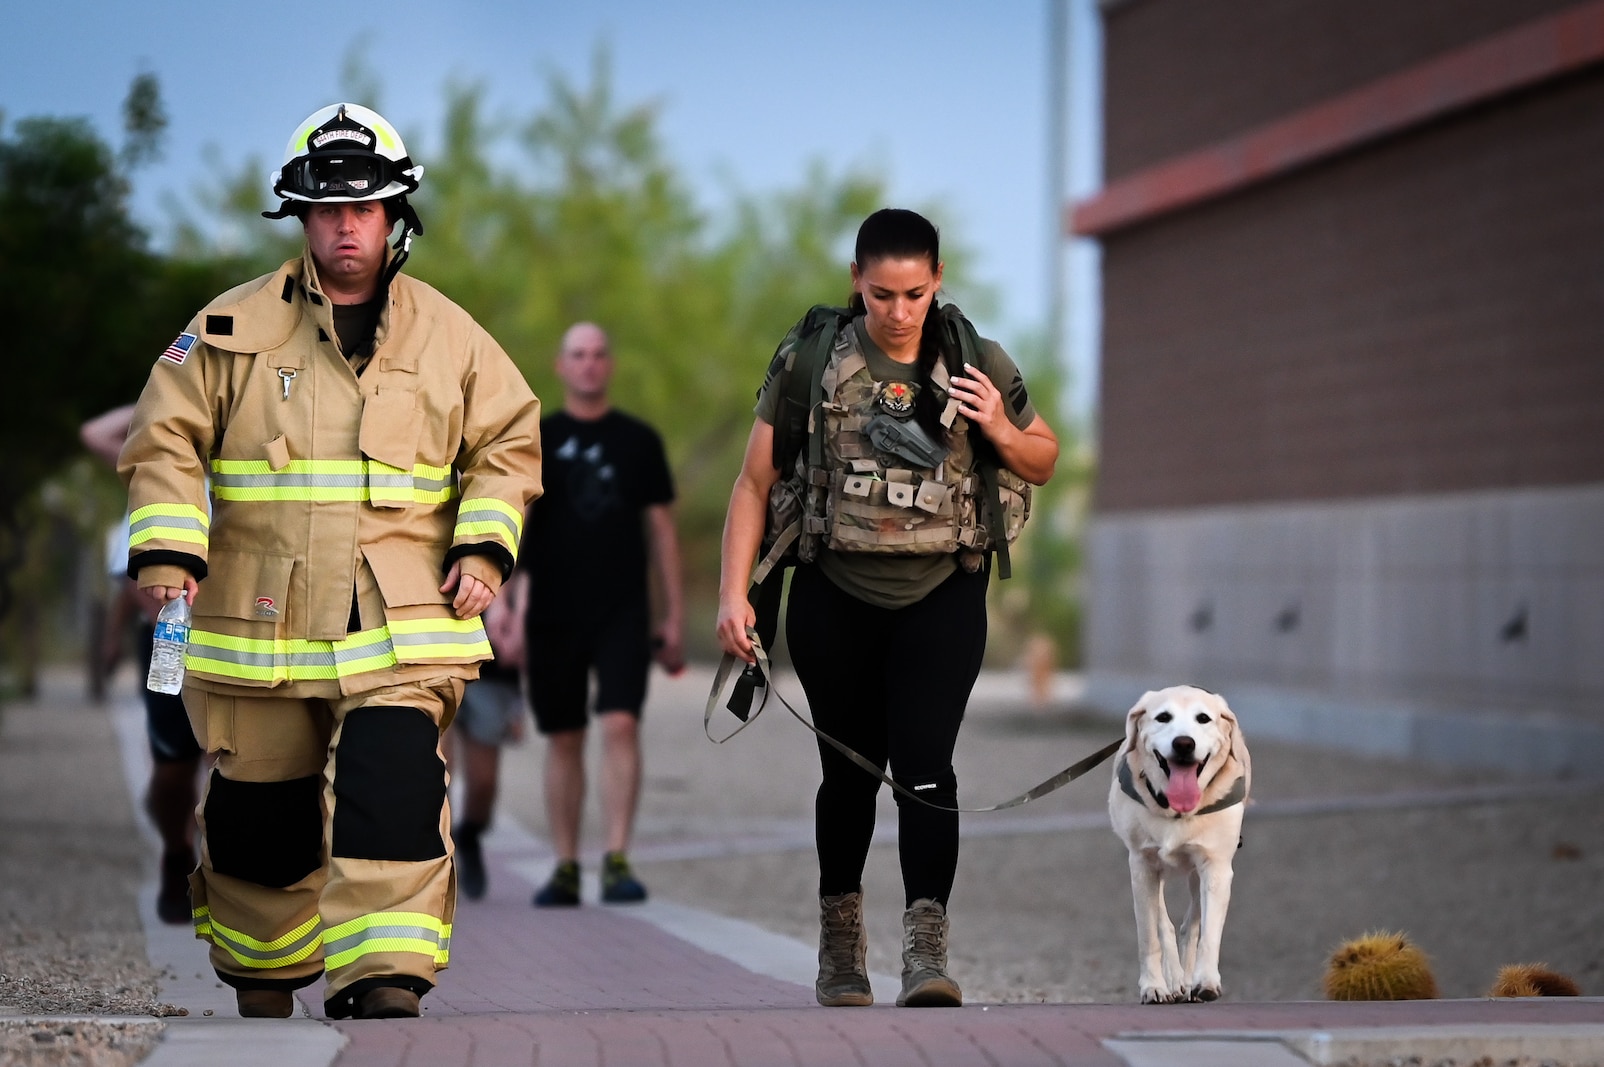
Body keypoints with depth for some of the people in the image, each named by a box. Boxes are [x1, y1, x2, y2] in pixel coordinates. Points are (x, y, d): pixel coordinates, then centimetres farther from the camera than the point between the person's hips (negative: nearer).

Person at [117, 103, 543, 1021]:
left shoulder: (448, 336, 8)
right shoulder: (233, 329, 5)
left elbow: (509, 441, 14)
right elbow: (167, 442, 5)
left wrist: (483, 549, 0)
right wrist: (167, 549, -9)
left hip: (401, 629, -1)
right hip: (258, 624, 1)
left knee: (393, 791, -19)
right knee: (259, 813, 9)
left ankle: (386, 988, -22)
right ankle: (262, 989, 29)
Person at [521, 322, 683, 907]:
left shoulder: (639, 440, 8)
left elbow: (661, 531, 11)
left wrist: (673, 618, 7)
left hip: (622, 613, -1)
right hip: (554, 613, 1)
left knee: (620, 725, -15)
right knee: (563, 740, 6)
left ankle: (618, 860, -16)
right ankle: (565, 868, 13)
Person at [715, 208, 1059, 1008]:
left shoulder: (977, 366, 0)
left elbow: (1044, 464, 13)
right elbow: (755, 482, 1)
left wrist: (1000, 431, -9)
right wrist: (734, 592, -7)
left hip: (941, 597, 0)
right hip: (836, 597, 0)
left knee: (922, 761, -15)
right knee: (850, 767, 9)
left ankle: (926, 950, -19)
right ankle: (840, 943, 26)